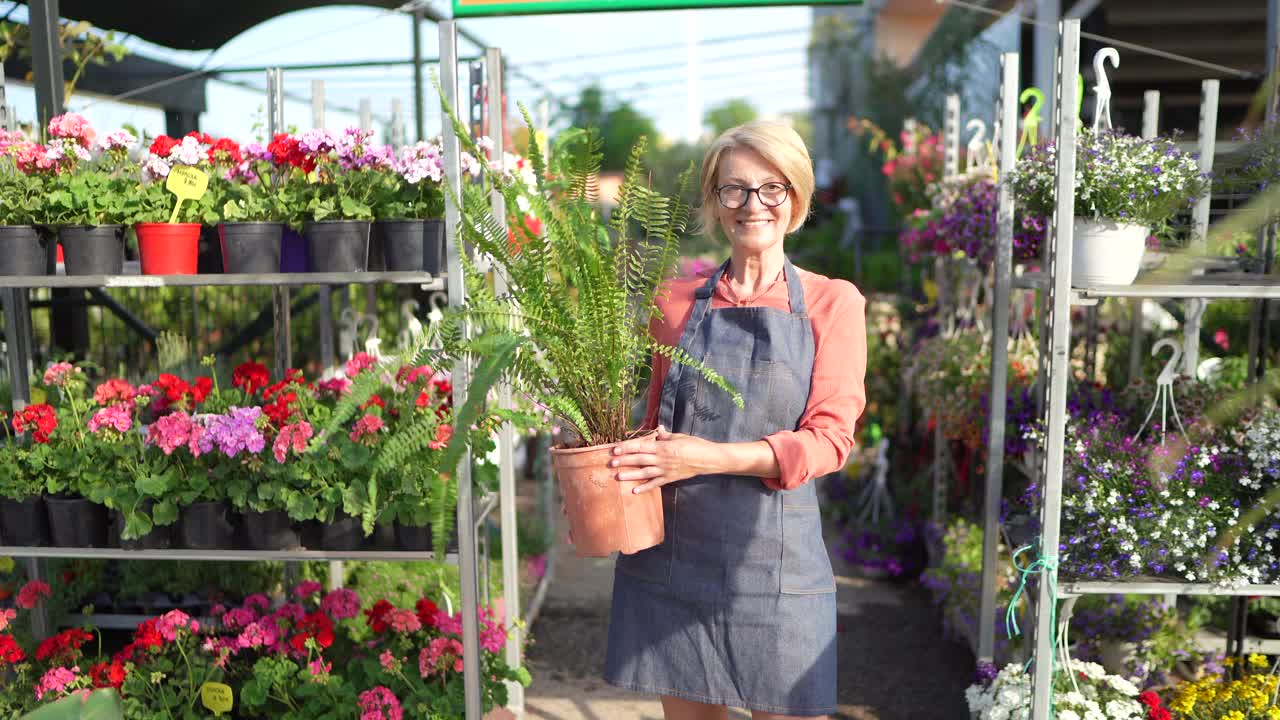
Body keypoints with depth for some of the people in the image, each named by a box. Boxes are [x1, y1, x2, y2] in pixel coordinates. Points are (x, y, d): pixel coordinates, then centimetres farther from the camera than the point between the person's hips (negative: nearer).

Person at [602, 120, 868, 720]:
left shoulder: (832, 303, 1)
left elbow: (829, 438, -6)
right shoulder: (678, 300, 8)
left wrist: (714, 457, -19)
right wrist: (627, 455, -6)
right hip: (672, 551, 2)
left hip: (773, 553, -2)